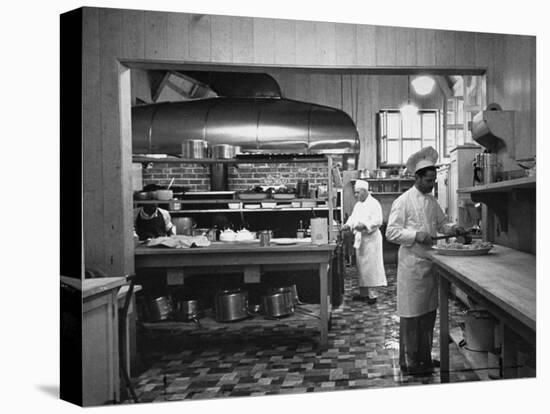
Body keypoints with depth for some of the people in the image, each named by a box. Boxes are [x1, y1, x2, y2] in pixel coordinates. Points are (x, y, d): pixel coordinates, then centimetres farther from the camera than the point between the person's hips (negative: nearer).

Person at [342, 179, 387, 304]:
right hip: (359, 239, 8)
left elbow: (377, 221, -18)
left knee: (370, 267, -4)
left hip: (371, 239, -8)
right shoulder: (358, 204, 15)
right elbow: (353, 217, 18)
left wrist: (364, 226, -28)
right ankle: (363, 293, 23)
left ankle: (372, 295, 4)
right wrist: (348, 224, -2)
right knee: (361, 267, 13)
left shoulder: (374, 203, -11)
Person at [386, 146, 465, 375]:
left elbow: (441, 223, 22)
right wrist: (416, 235, -23)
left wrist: (452, 228, 2)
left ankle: (424, 356, 29)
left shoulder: (432, 201, 12)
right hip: (412, 264, -7)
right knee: (411, 314, 0)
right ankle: (409, 362, 13)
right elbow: (391, 232, -14)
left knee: (429, 312, 14)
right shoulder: (403, 201, -11)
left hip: (431, 263, 8)